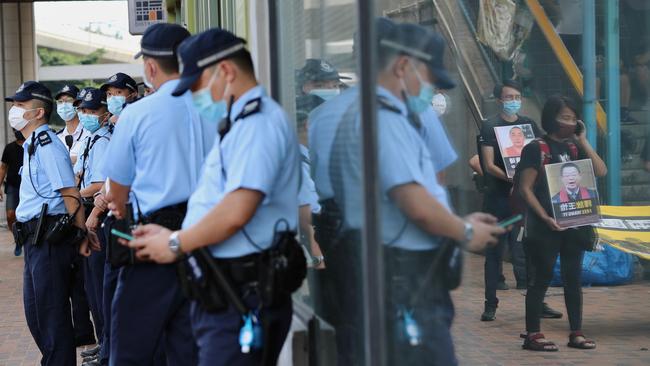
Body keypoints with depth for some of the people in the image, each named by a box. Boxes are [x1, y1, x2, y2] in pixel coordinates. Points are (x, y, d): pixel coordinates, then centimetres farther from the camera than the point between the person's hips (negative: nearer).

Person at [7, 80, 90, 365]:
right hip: (35, 239, 10)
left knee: (52, 313, -4)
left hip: (49, 239, -10)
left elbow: (70, 193, -18)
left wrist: (81, 235, -16)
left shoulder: (47, 144, -15)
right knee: (34, 310, 17)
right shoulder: (31, 145, 17)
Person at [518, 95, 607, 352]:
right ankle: (532, 335, 3)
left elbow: (601, 172, -1)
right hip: (545, 225, -6)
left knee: (573, 278, 8)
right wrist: (545, 217, -18)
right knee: (541, 278, -2)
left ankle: (576, 333, 14)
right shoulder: (536, 148, -6)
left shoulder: (574, 149, 11)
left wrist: (583, 141, -3)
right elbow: (526, 189, -9)